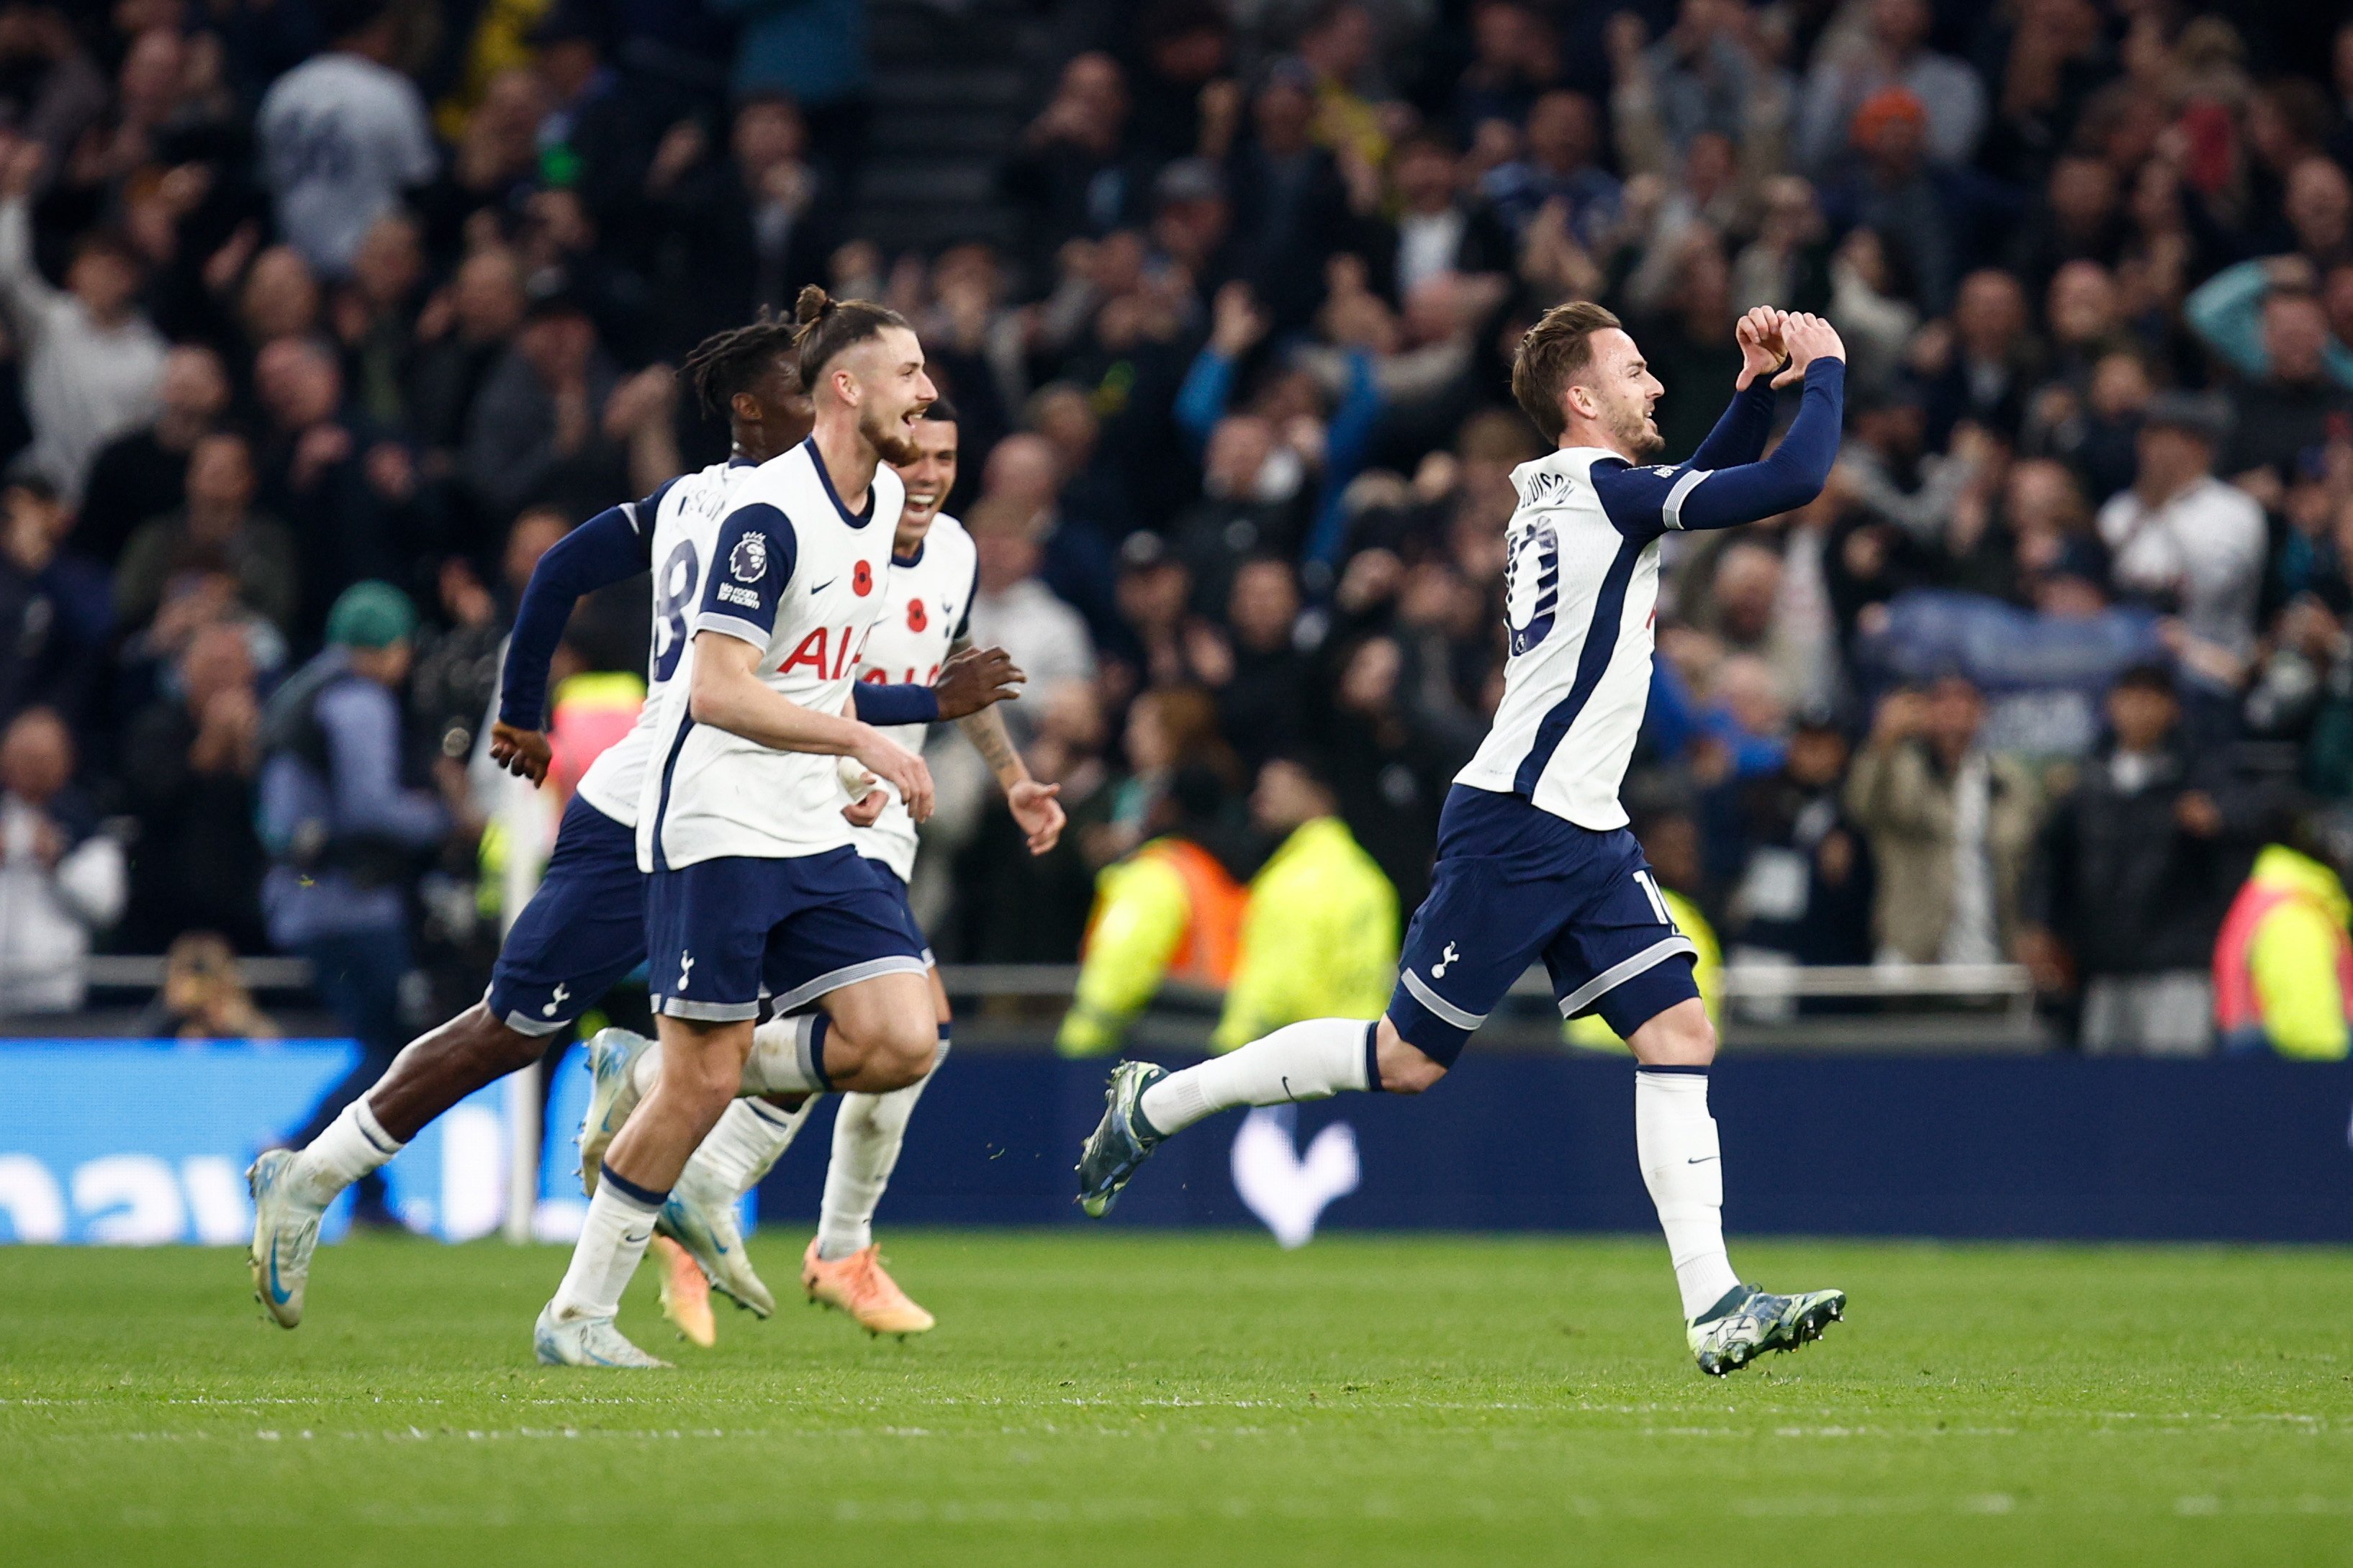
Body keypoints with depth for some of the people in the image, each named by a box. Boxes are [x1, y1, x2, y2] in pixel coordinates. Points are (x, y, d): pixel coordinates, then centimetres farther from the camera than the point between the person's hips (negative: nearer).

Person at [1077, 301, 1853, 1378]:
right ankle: (1157, 1104, 13)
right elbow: (1792, 481, -20)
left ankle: (1714, 1308, -8)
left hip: (1585, 837, 9)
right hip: (1516, 829, -9)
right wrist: (1825, 371, -4)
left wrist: (1756, 387, 16)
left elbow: (1707, 481, 31)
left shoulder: (1563, 491, 14)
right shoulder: (1604, 490, -13)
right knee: (1408, 1056, -2)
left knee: (1680, 1035, -3)